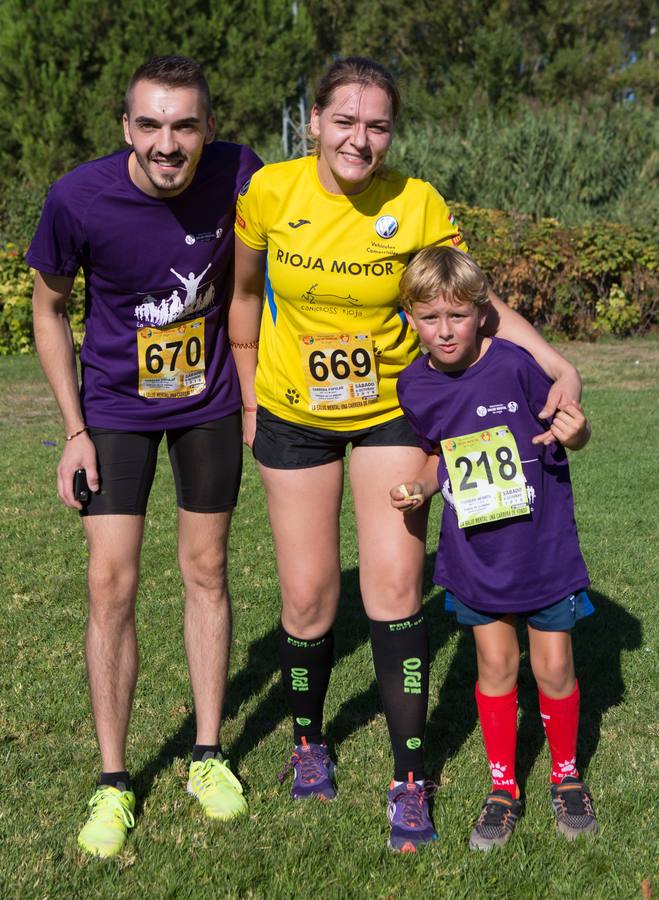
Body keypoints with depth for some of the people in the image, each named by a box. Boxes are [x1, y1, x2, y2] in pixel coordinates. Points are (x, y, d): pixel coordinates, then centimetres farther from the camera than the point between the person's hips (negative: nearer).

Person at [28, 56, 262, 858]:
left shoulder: (236, 174, -17)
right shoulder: (79, 199, -23)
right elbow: (49, 309, -7)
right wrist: (75, 430, -9)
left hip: (209, 401, 2)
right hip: (116, 407, -2)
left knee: (206, 571, 9)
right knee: (112, 584, -5)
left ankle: (208, 755, 23)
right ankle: (113, 783, 8)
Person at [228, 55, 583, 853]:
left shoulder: (417, 204, -15)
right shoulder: (270, 192, -13)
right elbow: (244, 295, 2)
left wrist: (555, 363, -23)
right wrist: (249, 401, 6)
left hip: (389, 413, -1)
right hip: (294, 419, 1)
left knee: (393, 585, -8)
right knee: (307, 599, 5)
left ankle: (409, 781, 5)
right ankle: (306, 741, 32)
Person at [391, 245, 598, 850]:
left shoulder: (514, 364, -18)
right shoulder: (416, 386, -5)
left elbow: (571, 431, -6)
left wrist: (575, 432, -28)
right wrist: (419, 489, -5)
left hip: (543, 547, -3)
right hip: (475, 556, 3)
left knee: (553, 667, 7)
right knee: (495, 665, 11)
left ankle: (566, 775, 31)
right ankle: (503, 786, 28)